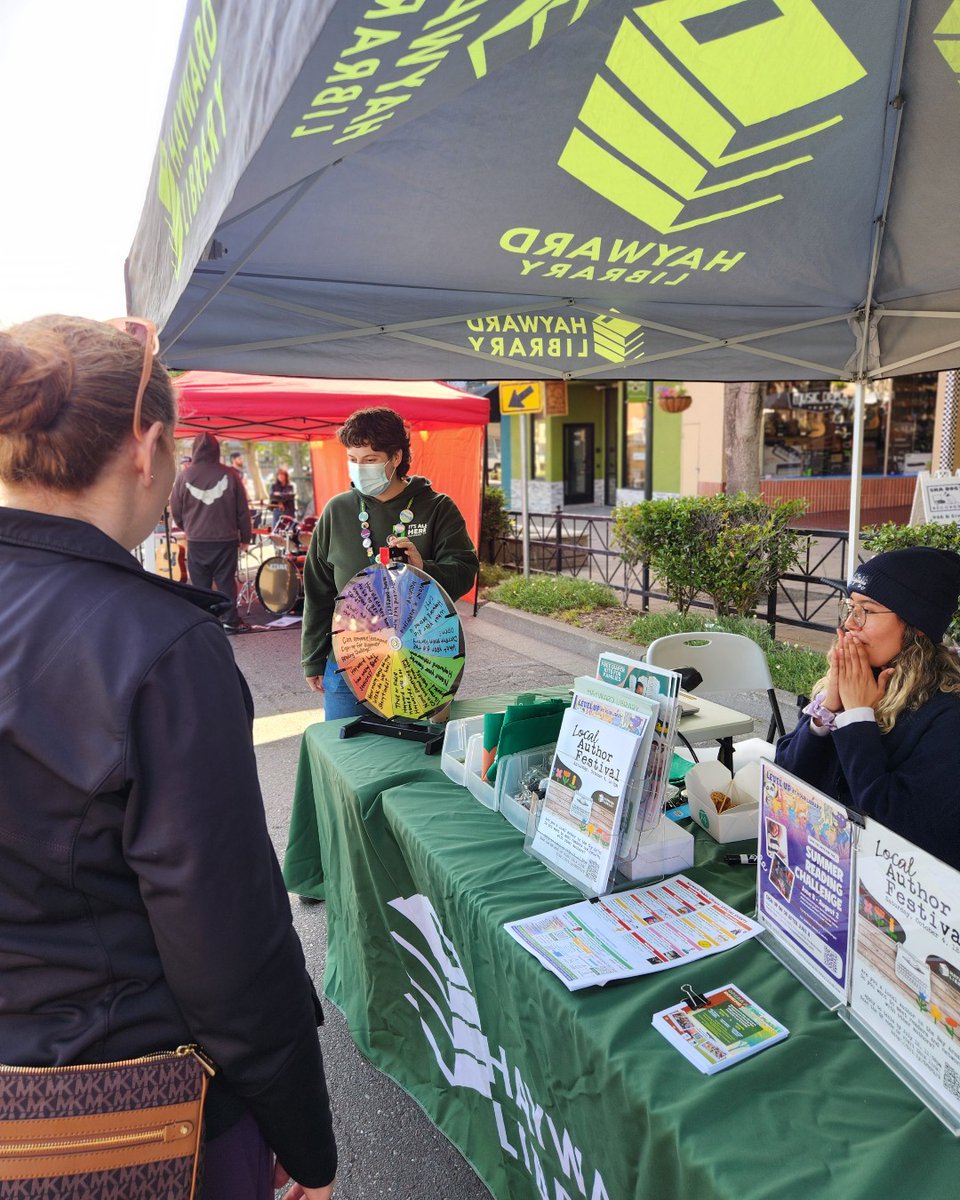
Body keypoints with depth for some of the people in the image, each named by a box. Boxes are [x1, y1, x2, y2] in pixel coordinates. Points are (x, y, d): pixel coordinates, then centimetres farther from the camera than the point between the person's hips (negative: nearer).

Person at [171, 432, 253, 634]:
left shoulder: (185, 475, -3)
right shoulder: (229, 475, -6)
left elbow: (175, 510, 4)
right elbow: (243, 510, -2)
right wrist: (245, 537, 7)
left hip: (196, 541, 1)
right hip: (226, 539, 0)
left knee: (200, 584, 8)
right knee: (226, 582, 6)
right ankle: (231, 621, 8)